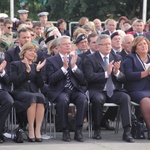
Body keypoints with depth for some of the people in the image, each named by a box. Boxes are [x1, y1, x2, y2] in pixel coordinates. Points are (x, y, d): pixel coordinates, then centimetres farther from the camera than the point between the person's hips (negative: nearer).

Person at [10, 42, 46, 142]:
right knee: (32, 97, -37)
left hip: (34, 92, 3)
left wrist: (38, 71, -1)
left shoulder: (36, 66, 22)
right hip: (20, 92, -3)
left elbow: (41, 85, 11)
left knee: (41, 97, -34)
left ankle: (38, 130, -38)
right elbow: (14, 81, -4)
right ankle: (31, 130, -36)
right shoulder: (15, 65, 12)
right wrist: (27, 70, -9)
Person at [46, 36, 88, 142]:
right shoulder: (51, 61, 7)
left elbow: (82, 79, 6)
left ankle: (78, 131, -23)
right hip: (59, 91, -3)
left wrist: (74, 66, -8)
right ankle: (65, 131, -23)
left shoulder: (77, 59, 16)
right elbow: (51, 79, -8)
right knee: (63, 99, -36)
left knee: (83, 99, -30)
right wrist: (64, 67, -14)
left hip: (75, 90, 3)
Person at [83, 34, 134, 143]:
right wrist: (106, 73, -19)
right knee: (98, 99, -36)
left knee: (126, 98, -27)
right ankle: (97, 129, -17)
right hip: (98, 91, -3)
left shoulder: (117, 58, 15)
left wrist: (117, 72, -12)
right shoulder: (90, 59, 2)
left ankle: (127, 132, -30)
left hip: (114, 91, 3)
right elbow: (89, 77, -12)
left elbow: (123, 79, 11)